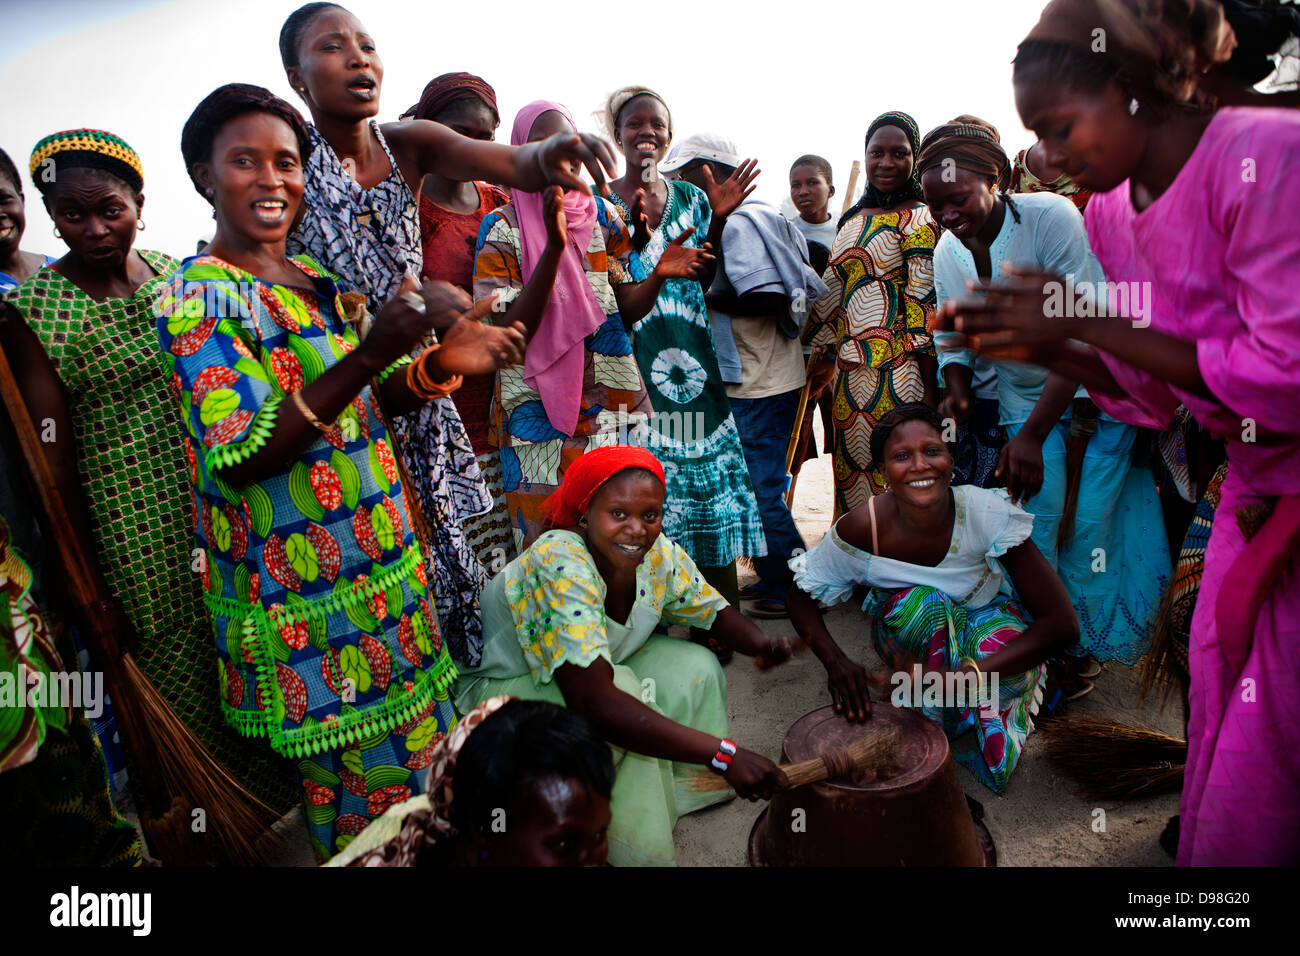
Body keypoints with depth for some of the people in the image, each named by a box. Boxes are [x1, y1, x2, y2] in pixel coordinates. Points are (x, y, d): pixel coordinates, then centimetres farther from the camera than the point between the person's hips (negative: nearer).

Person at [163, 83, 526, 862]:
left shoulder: (320, 282, 9)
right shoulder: (196, 299, -12)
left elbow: (380, 403, 14)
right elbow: (240, 459, -23)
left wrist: (442, 363, -8)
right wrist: (371, 355, -32)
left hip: (384, 558, 7)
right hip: (299, 589, -7)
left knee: (423, 747, 18)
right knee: (360, 779, 5)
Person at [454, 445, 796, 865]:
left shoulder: (658, 554, -15)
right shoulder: (558, 566, -36)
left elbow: (716, 611, 3)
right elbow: (592, 700, -45)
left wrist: (761, 643, -22)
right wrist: (724, 754, -46)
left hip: (589, 671, 7)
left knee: (696, 666, -7)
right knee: (622, 690, -30)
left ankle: (688, 785, 13)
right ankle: (637, 849, -13)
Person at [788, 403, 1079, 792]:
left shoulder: (986, 512, -31)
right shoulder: (865, 528, -28)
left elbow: (1063, 623, -32)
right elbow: (800, 597, -12)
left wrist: (967, 674, -45)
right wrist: (836, 663, -31)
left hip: (985, 617, 0)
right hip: (907, 627, 0)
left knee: (1004, 645, -35)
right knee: (921, 604, -35)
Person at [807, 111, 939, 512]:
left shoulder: (918, 219, -7)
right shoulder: (853, 217, 15)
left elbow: (926, 307, -13)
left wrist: (929, 389, -17)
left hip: (895, 373, -7)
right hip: (847, 370, 7)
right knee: (850, 471, 13)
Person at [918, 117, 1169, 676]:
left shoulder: (1052, 218, -20)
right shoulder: (947, 252, -2)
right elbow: (952, 341, 8)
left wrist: (1032, 434, -26)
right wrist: (958, 395, -15)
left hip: (1093, 396, -4)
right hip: (1023, 402, 5)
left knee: (1084, 528, -6)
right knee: (1032, 529, 1)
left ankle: (1080, 653, 14)